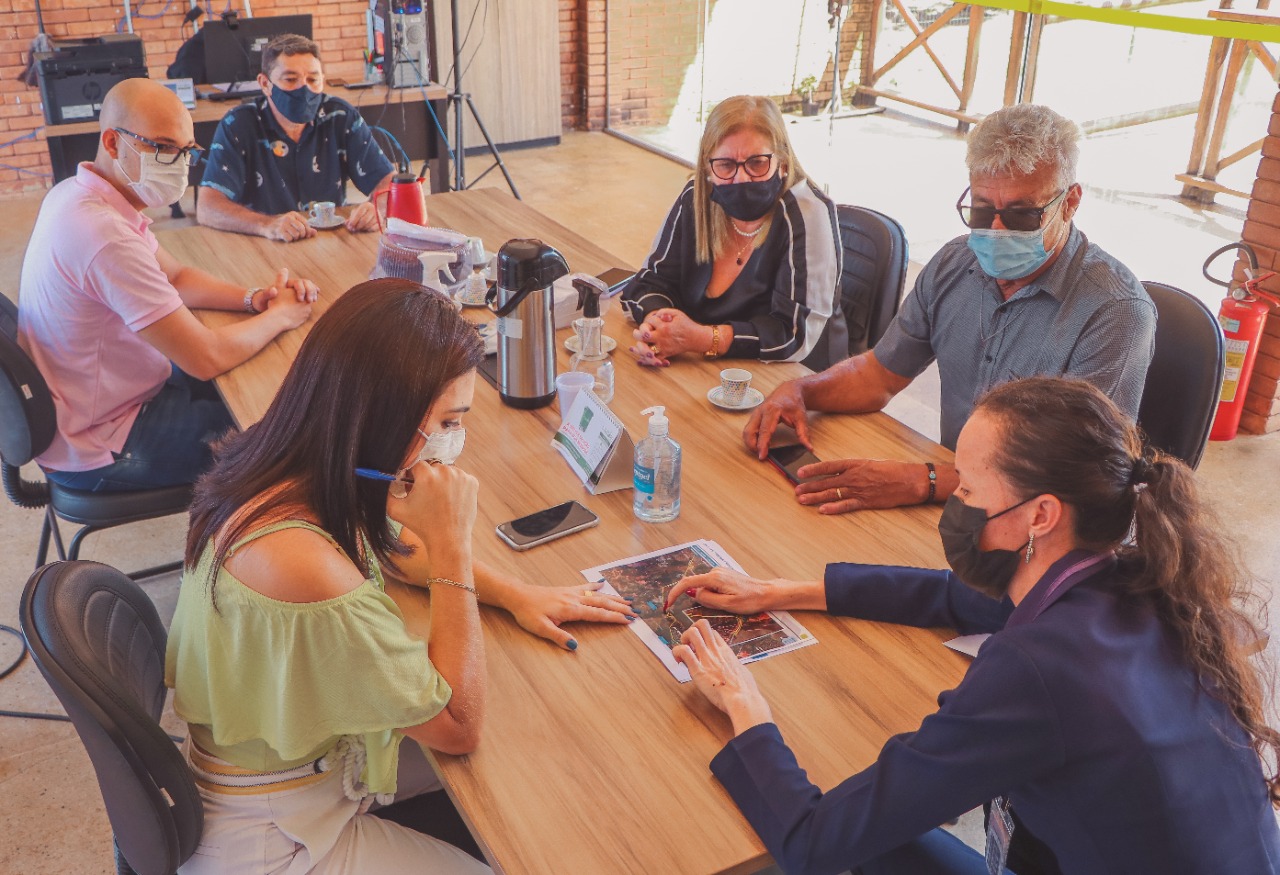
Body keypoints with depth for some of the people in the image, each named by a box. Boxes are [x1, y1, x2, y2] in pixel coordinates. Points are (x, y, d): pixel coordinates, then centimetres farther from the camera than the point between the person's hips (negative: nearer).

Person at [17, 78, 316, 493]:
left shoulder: (76, 195, 0)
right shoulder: (104, 235, -33)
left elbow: (175, 276, 10)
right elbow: (207, 358, -30)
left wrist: (253, 298, -7)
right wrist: (279, 316, -13)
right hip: (97, 452, -9)